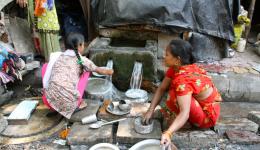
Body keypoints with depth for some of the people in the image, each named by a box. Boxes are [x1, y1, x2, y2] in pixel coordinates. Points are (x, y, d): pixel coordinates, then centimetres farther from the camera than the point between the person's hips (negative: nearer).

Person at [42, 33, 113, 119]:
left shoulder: (58, 57, 16)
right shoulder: (82, 60, 7)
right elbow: (99, 70, 24)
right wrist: (109, 72, 45)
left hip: (50, 101, 3)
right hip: (68, 104, -3)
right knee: (85, 70, 14)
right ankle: (78, 104, 17)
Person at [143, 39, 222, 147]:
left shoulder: (183, 79, -34)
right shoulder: (177, 67, -7)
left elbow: (185, 113, -42)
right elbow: (161, 89, -4)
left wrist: (168, 133, -54)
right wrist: (150, 110, -11)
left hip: (207, 116, -9)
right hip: (201, 105, 9)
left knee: (175, 94, -28)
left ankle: (173, 119, -4)